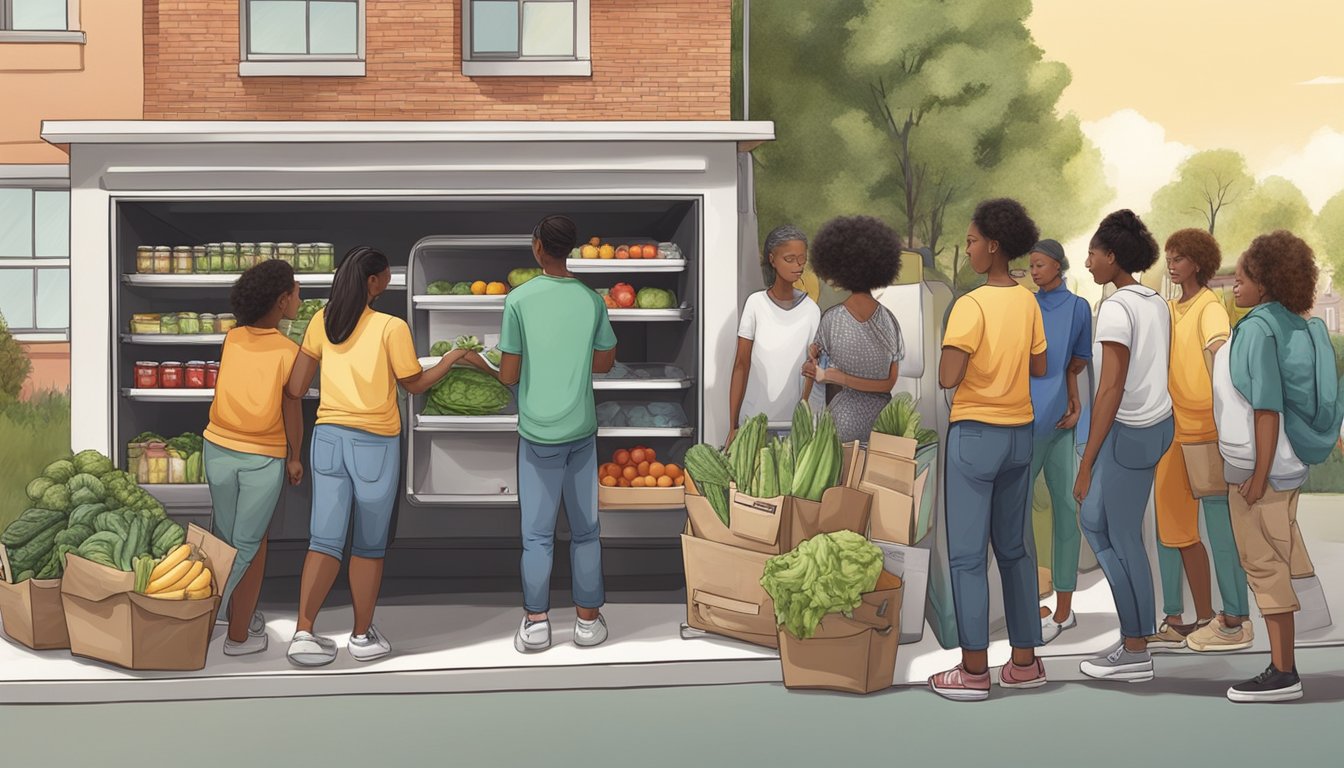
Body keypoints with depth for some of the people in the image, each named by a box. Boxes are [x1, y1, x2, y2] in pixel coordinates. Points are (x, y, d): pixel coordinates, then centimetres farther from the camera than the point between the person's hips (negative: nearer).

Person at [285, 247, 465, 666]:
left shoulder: (322, 320, 2)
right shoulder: (392, 327, -11)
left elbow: (295, 389, 4)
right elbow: (415, 383, 0)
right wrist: (454, 356, 13)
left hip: (328, 437, 4)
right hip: (374, 443, -4)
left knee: (324, 540, 7)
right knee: (369, 546, 9)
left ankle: (303, 633, 1)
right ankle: (363, 636, 19)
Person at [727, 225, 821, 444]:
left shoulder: (811, 310, -1)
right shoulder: (756, 303, -6)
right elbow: (741, 365, -4)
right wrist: (733, 424, -6)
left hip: (795, 420, 1)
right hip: (754, 417, -1)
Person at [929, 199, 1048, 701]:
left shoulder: (971, 305, -16)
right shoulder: (1028, 302, 4)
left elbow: (948, 378, -22)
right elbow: (1039, 367, 12)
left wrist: (953, 350, -2)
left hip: (976, 434, -7)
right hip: (1020, 433, 7)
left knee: (968, 554, 0)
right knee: (1014, 548, 15)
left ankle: (974, 670, 3)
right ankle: (1025, 661, 19)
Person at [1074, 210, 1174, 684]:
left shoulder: (1116, 309, -17)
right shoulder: (1158, 304, 8)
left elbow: (1111, 388, -20)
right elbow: (1159, 370, 13)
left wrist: (1087, 463, -16)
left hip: (1128, 432, -9)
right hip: (1159, 424, 9)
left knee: (1122, 539, 2)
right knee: (1095, 521, 17)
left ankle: (1136, 653, 11)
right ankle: (1135, 631, 20)